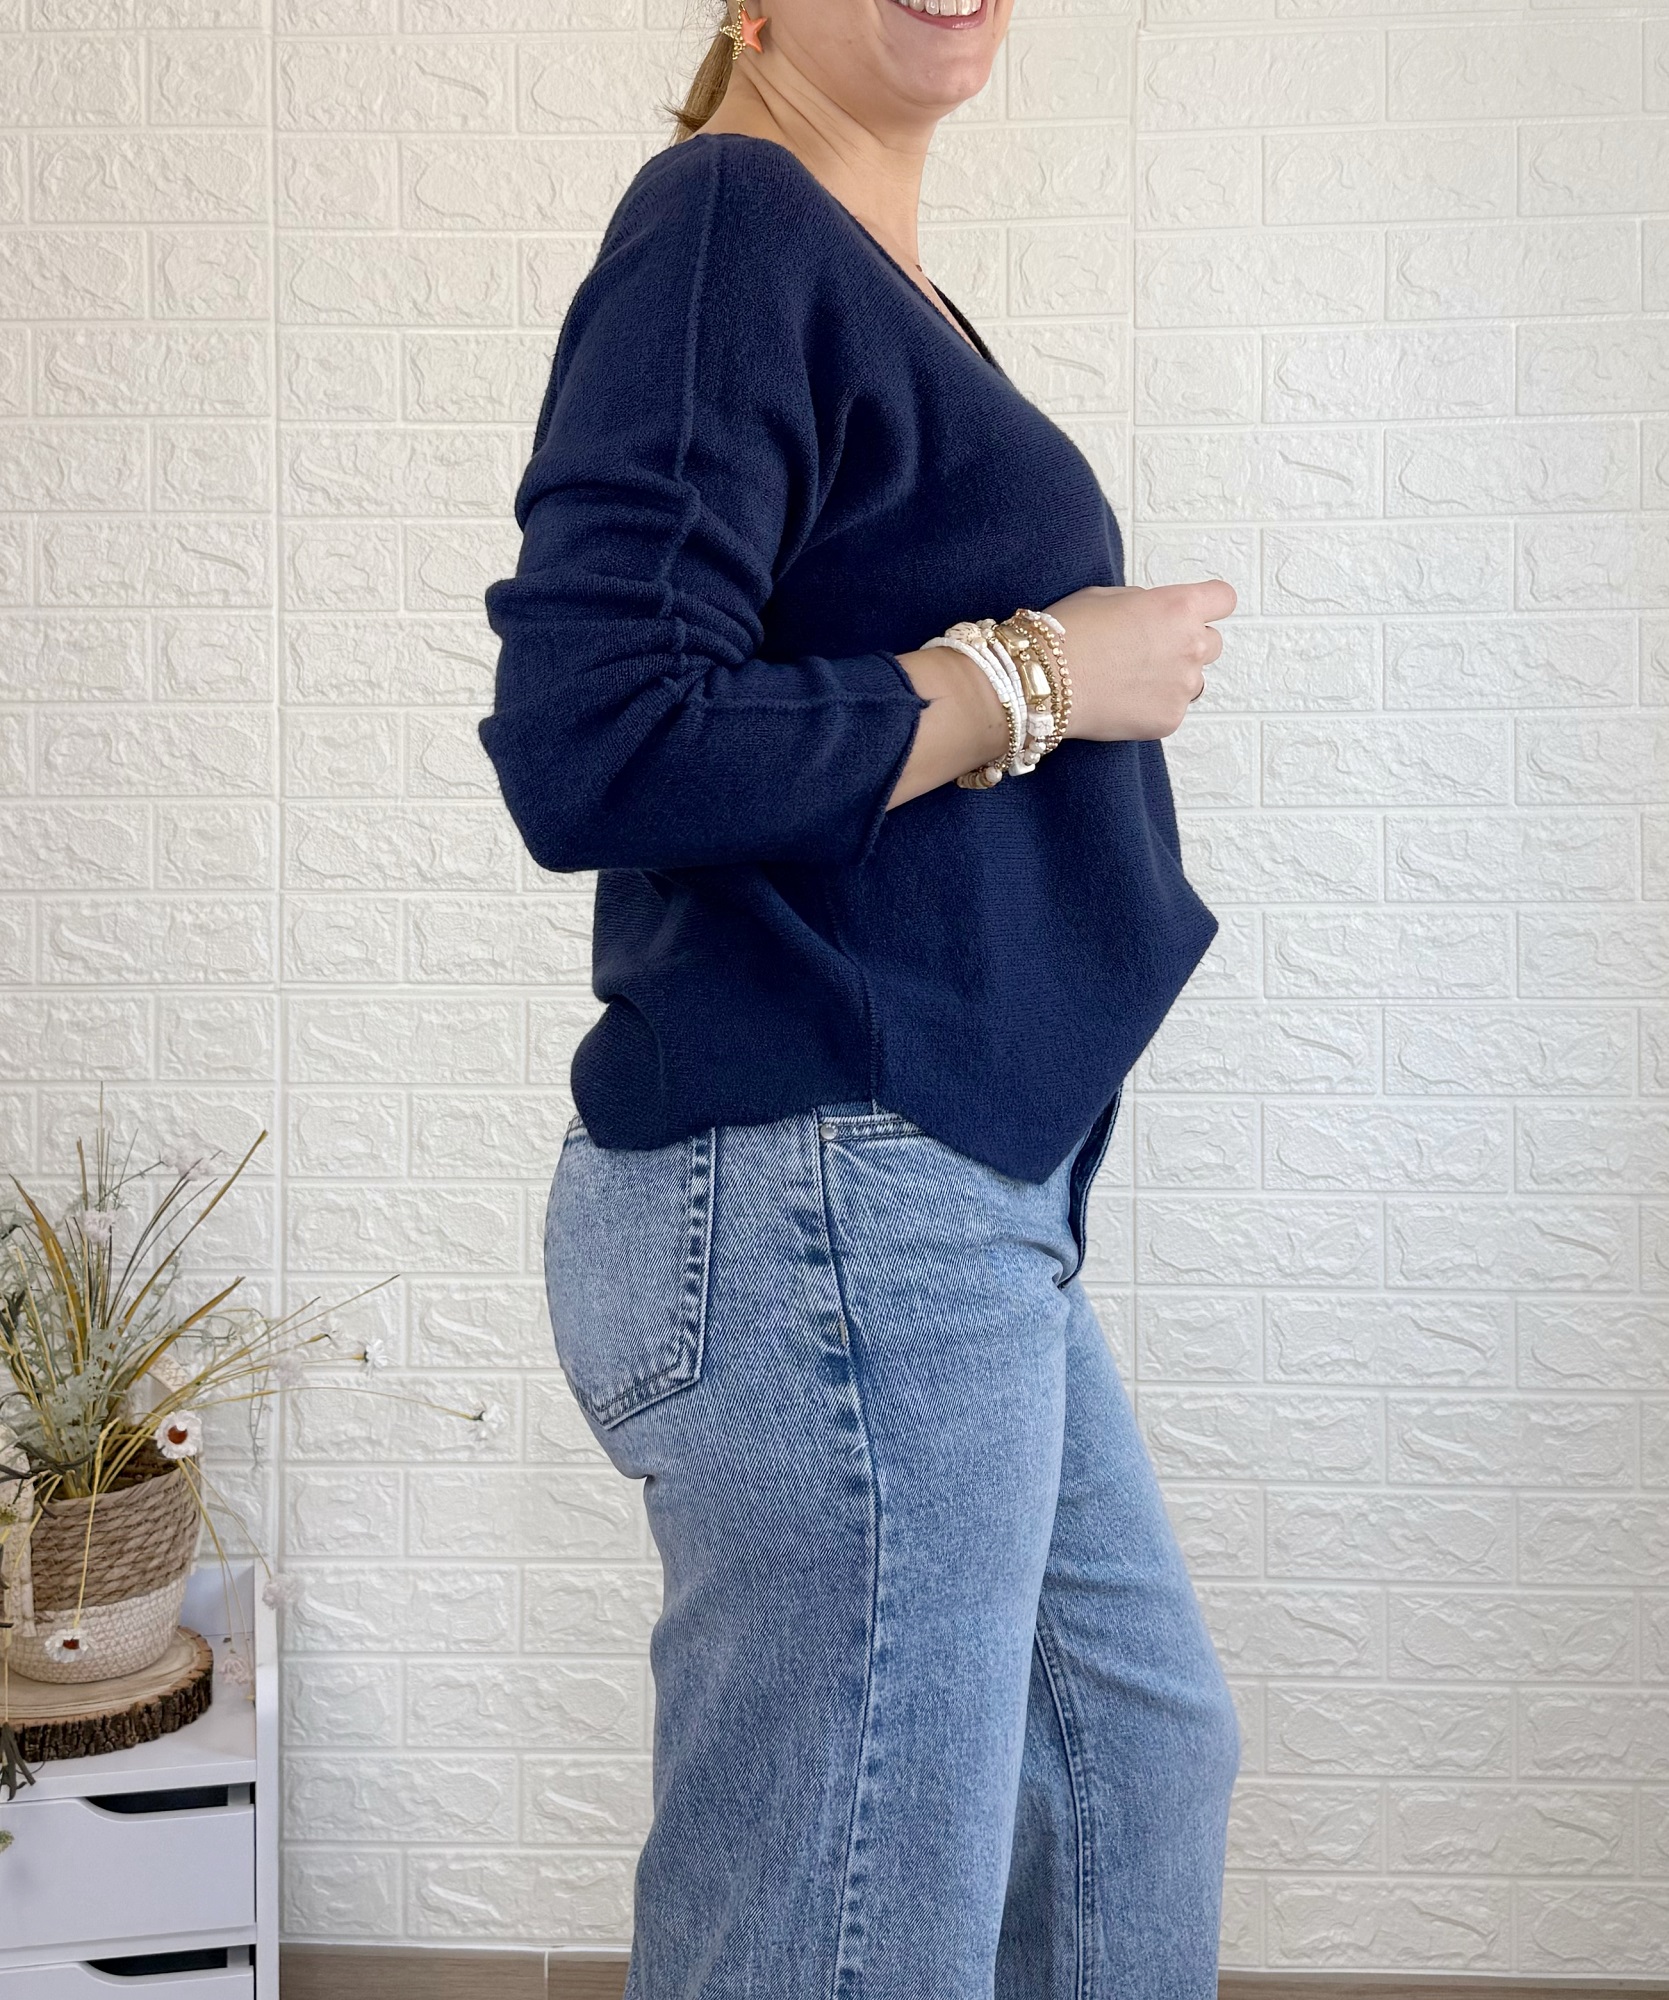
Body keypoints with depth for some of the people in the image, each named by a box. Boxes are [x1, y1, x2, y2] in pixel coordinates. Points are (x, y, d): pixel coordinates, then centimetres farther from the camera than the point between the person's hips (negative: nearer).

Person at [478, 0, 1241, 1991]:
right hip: (825, 1209, -10)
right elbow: (589, 749, -22)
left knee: (1145, 1752, 26)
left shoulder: (866, 268, 17)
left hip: (952, 1193, 10)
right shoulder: (729, 220, -10)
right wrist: (1038, 678, -13)